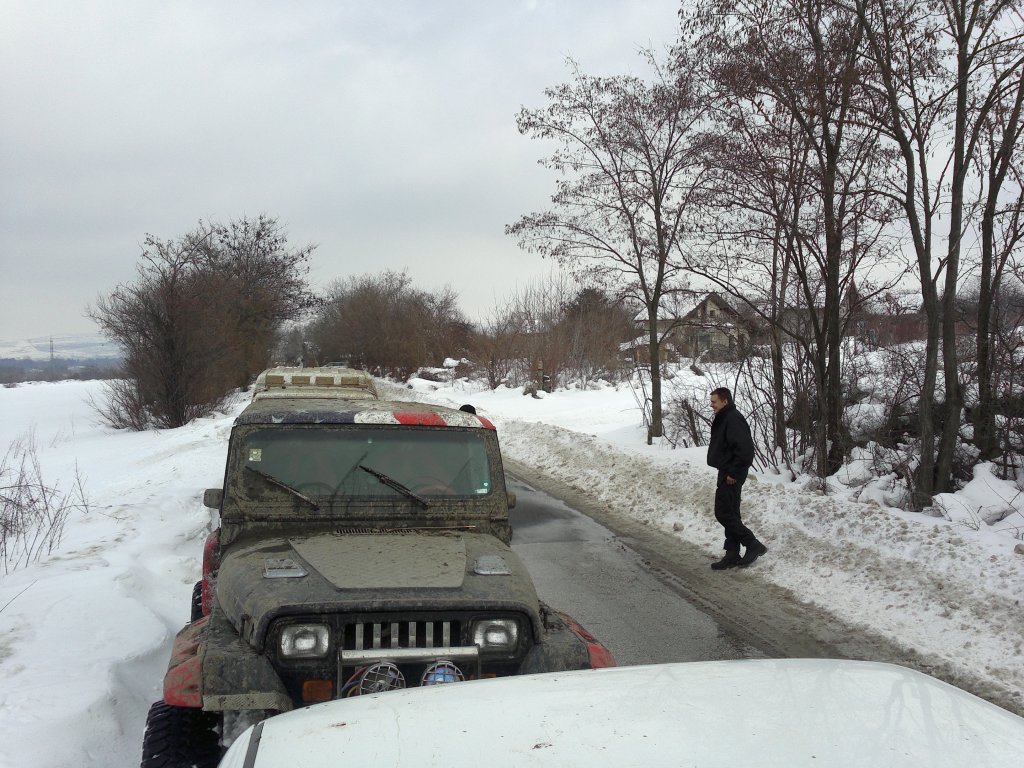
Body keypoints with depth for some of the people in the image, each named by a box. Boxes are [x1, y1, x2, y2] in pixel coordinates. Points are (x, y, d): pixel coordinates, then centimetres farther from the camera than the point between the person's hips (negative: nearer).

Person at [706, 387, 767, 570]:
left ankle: (753, 545, -1)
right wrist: (729, 472, 16)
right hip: (727, 474, 11)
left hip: (730, 476, -11)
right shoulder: (723, 419, 14)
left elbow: (745, 449, -25)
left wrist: (734, 473, -21)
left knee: (724, 513, -8)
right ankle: (732, 555, 17)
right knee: (730, 514, 12)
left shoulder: (733, 419, -18)